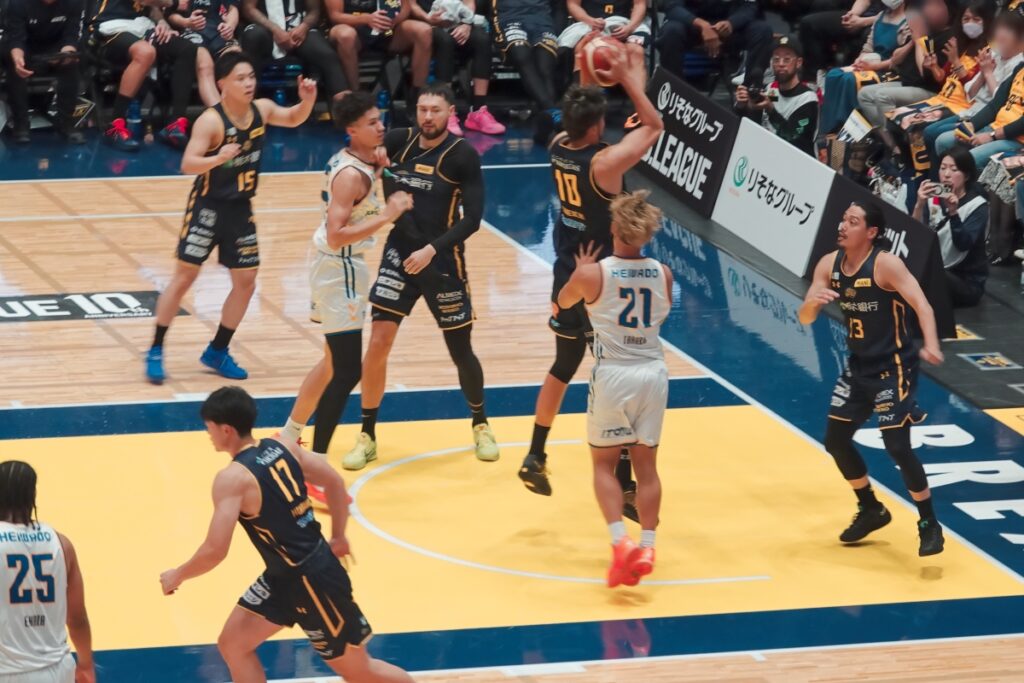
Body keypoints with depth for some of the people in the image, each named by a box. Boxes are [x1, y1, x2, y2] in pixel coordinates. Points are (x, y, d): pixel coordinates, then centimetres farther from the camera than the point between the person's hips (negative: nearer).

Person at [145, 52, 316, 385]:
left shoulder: (261, 110, -4)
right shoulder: (211, 121, -23)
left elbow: (293, 119, 14)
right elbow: (188, 164, -31)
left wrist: (307, 100, -8)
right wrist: (218, 158, -49)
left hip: (240, 209, 6)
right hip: (207, 207, -6)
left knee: (246, 282, 8)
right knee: (185, 276, -5)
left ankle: (217, 351, 23)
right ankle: (155, 351, 4)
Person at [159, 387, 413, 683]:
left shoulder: (232, 478, -24)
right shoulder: (281, 447, 0)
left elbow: (215, 551, -26)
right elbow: (335, 482, 10)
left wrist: (177, 576, -7)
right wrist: (338, 537, 23)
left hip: (312, 580, -9)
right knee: (233, 644, 13)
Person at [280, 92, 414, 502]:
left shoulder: (354, 160, 6)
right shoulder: (351, 175, -23)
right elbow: (336, 235, -31)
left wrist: (378, 167, 7)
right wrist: (386, 216, -31)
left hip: (337, 265, 11)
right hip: (340, 268, -11)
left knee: (334, 362, 26)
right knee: (347, 372, -12)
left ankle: (289, 437, 41)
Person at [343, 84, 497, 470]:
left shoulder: (462, 156, -11)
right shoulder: (398, 142, -2)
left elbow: (472, 219, -14)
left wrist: (433, 249, -24)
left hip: (443, 262, -2)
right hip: (399, 255, 2)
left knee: (461, 350, 9)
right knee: (378, 343, -8)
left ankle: (480, 424, 34)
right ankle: (367, 437, 4)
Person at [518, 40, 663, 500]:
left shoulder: (558, 148, -4)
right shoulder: (603, 164, -25)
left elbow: (581, 118, 18)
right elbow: (654, 126, -15)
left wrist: (587, 78, 10)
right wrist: (629, 80, -12)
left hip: (568, 280, 8)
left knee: (563, 367, 24)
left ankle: (535, 459, 30)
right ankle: (624, 484, 1)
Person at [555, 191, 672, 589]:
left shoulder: (593, 274, -11)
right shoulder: (662, 275, -2)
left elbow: (564, 302, 11)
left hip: (613, 374, -3)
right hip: (653, 374, 3)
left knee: (603, 463, 9)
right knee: (646, 465, 12)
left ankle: (620, 541, -9)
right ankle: (646, 546, 5)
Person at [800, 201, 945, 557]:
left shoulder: (885, 265, -22)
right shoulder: (829, 265, -2)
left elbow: (922, 304, -31)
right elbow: (805, 319, -1)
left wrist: (931, 345, -49)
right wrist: (814, 302, -25)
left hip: (893, 367, -7)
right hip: (859, 366, 7)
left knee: (897, 446, -13)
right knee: (835, 440, 12)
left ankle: (929, 524, 3)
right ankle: (871, 510, 32)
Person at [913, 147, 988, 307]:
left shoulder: (977, 205, -5)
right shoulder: (933, 198, 6)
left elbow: (963, 244, -18)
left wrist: (953, 212, -32)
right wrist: (919, 205, -20)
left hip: (967, 282, -4)